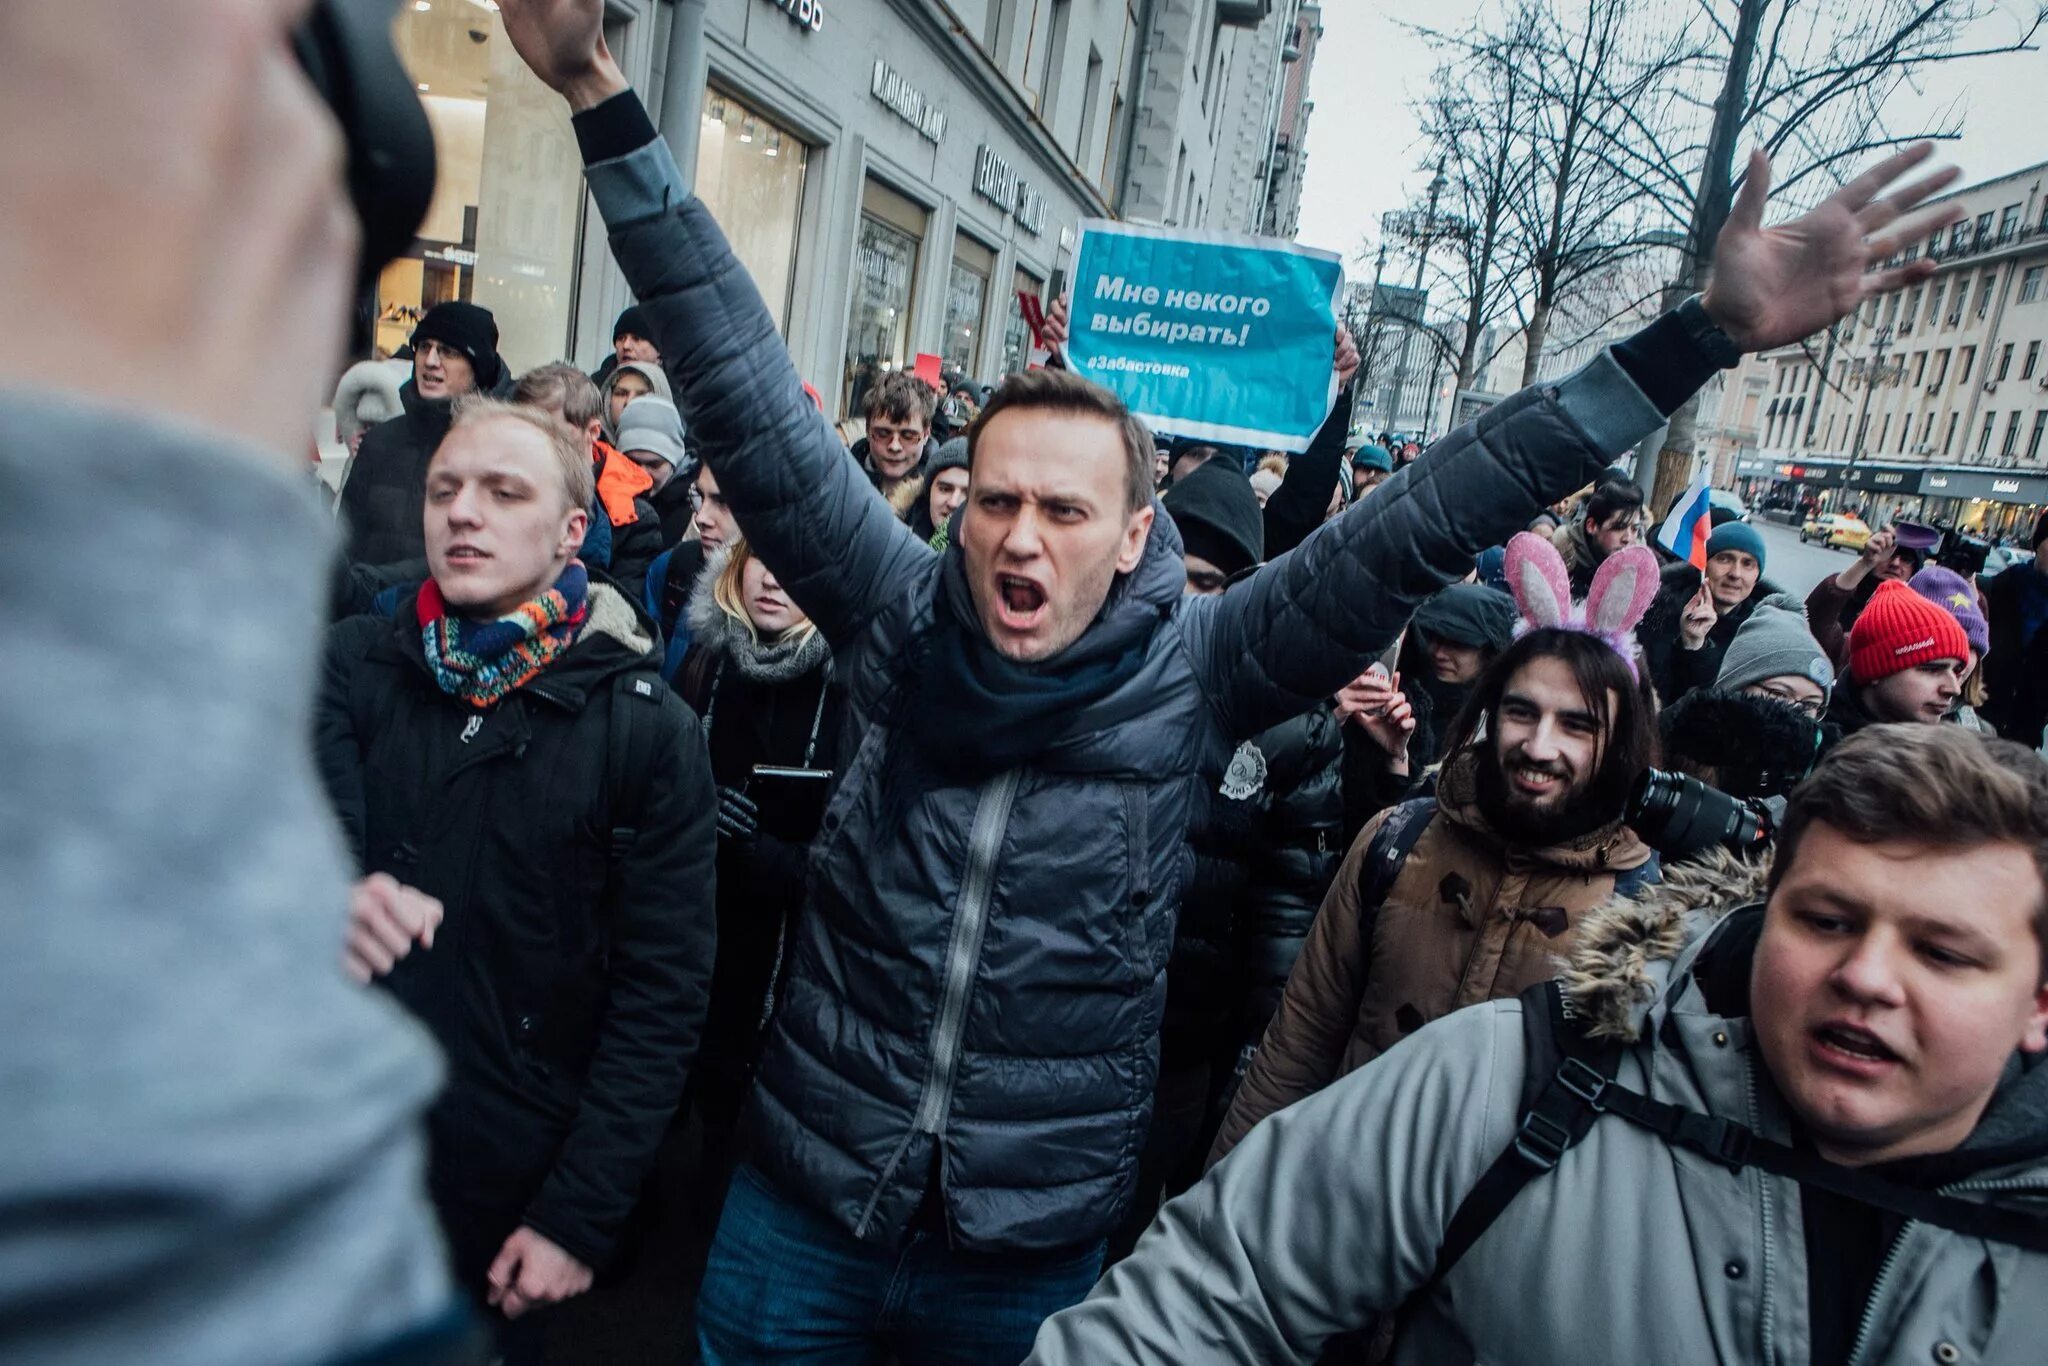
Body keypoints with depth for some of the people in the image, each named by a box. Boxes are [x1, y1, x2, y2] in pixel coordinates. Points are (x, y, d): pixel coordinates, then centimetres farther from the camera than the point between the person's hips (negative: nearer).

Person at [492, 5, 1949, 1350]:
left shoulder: (1195, 671, -11)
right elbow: (747, 394, -12)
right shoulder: (898, 619, -9)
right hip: (804, 1199, 1)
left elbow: (1422, 525, -16)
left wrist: (1702, 336, -19)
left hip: (1035, 1244, -1)